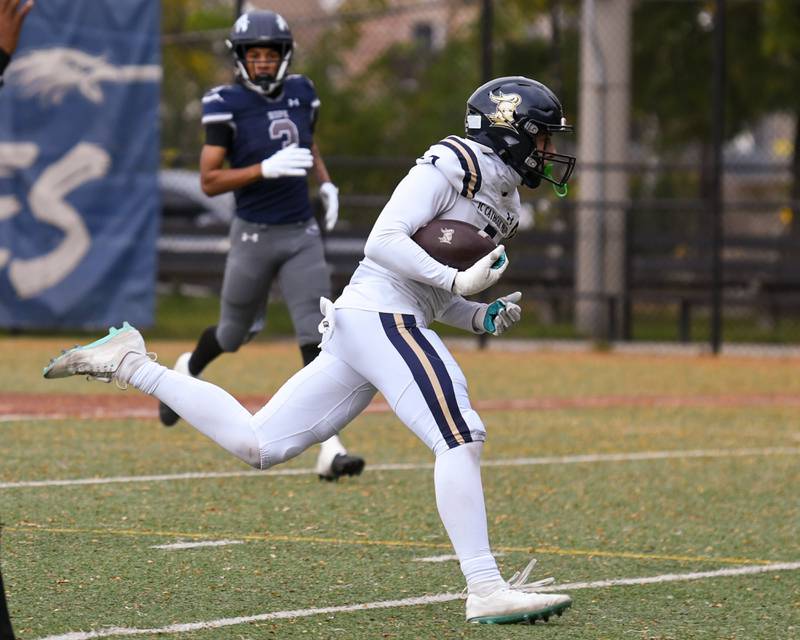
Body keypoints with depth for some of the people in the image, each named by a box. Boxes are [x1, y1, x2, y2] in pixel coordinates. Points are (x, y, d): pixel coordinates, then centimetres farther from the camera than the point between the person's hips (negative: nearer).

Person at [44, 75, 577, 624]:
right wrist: (458, 281, -20)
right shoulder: (452, 166, -7)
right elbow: (384, 240, -17)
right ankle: (486, 591, -20)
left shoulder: (504, 203, 22)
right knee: (461, 440, -17)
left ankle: (128, 363, 14)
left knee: (255, 444, 7)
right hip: (381, 316, -10)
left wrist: (485, 317, 8)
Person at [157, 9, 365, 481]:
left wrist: (327, 184, 6)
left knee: (317, 336, -8)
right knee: (238, 332, 14)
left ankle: (330, 449, -12)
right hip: (255, 235, -3)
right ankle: (189, 370, 49)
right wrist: (266, 169, -26)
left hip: (303, 234, 3)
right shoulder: (228, 105, -12)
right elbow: (209, 181, -14)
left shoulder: (301, 94, 3)